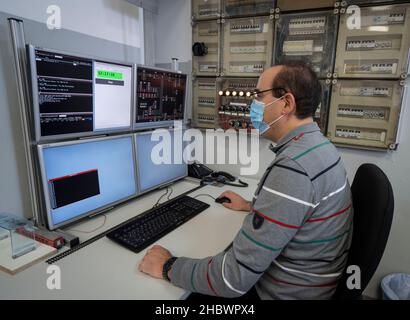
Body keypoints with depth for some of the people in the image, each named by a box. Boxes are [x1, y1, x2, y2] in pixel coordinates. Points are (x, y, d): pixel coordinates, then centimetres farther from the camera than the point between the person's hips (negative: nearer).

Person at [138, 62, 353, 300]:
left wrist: (169, 268, -16)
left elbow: (233, 280, -29)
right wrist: (252, 207, 21)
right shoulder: (318, 145, 1)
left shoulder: (293, 168, -31)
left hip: (285, 293, -8)